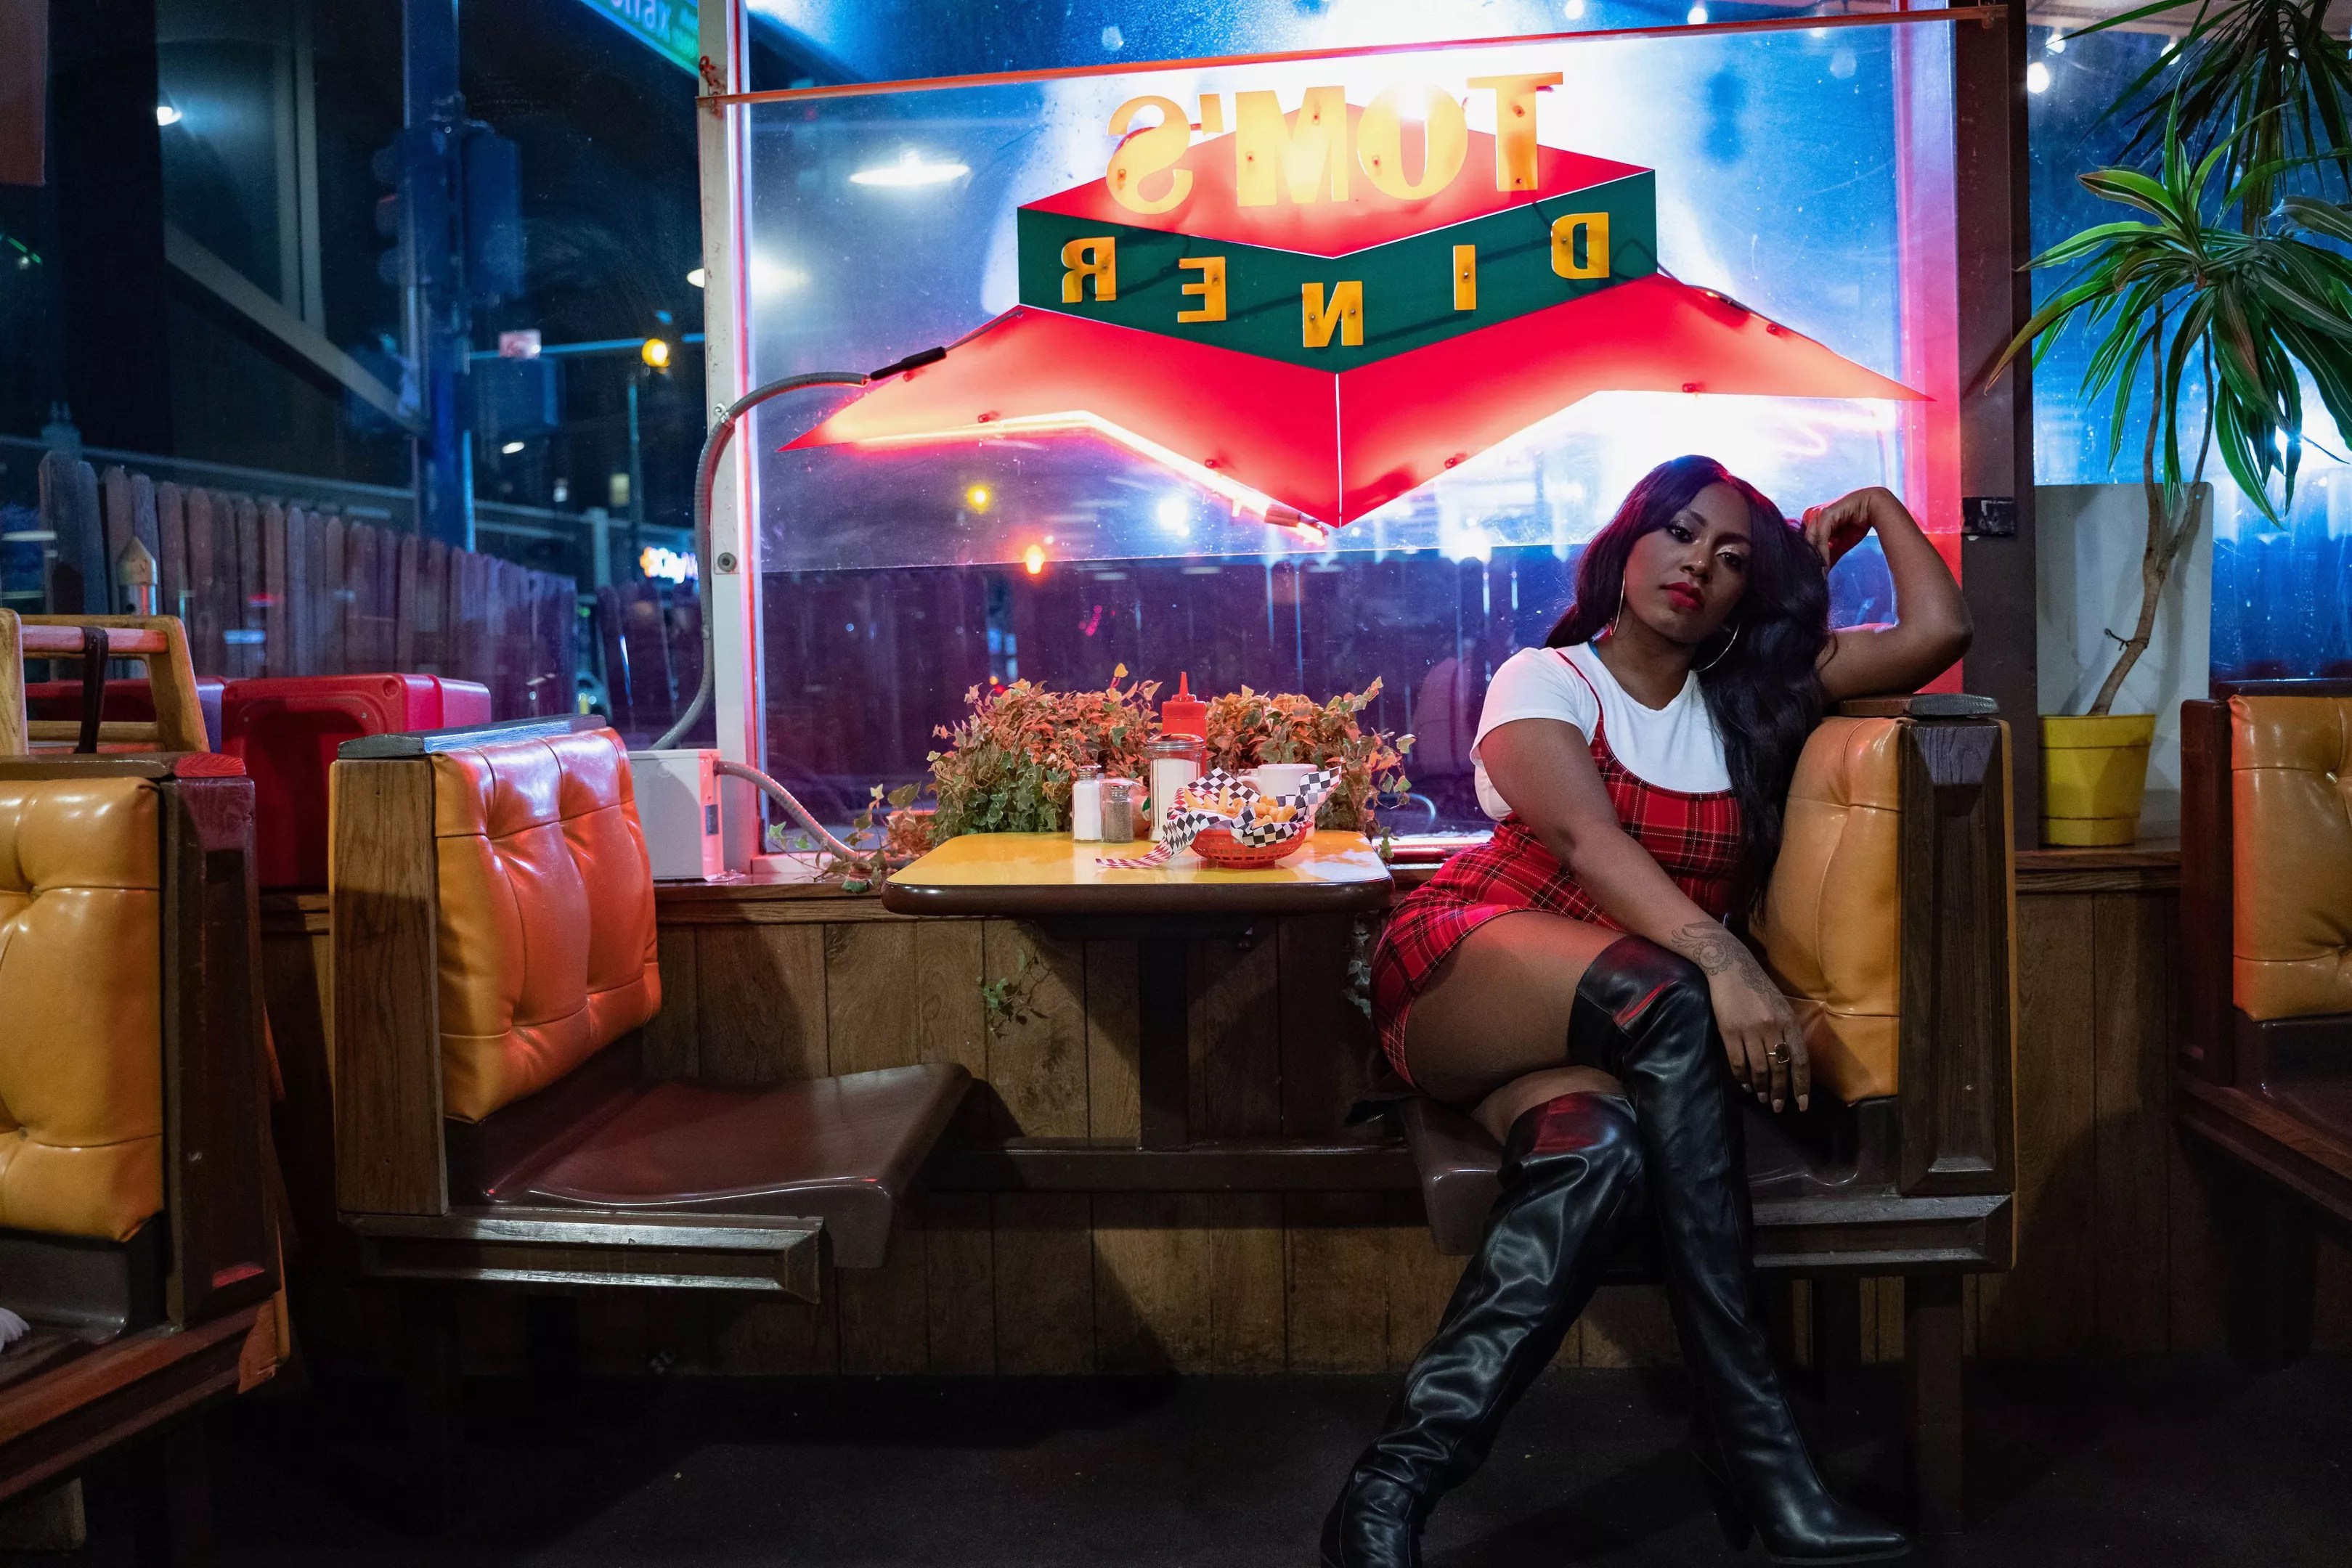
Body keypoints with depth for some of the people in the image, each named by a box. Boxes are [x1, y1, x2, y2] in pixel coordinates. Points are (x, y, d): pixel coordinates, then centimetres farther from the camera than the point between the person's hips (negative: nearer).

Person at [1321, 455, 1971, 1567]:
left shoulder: (1753, 696, 20)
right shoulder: (1544, 680, 6)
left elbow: (1938, 632, 13)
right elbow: (1588, 841, -14)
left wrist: (1877, 508, 22)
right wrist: (1721, 962, -29)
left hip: (1600, 1033, 3)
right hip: (1463, 971, -3)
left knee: (1602, 1147, -35)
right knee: (1665, 997, -36)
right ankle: (1748, 1435, -31)